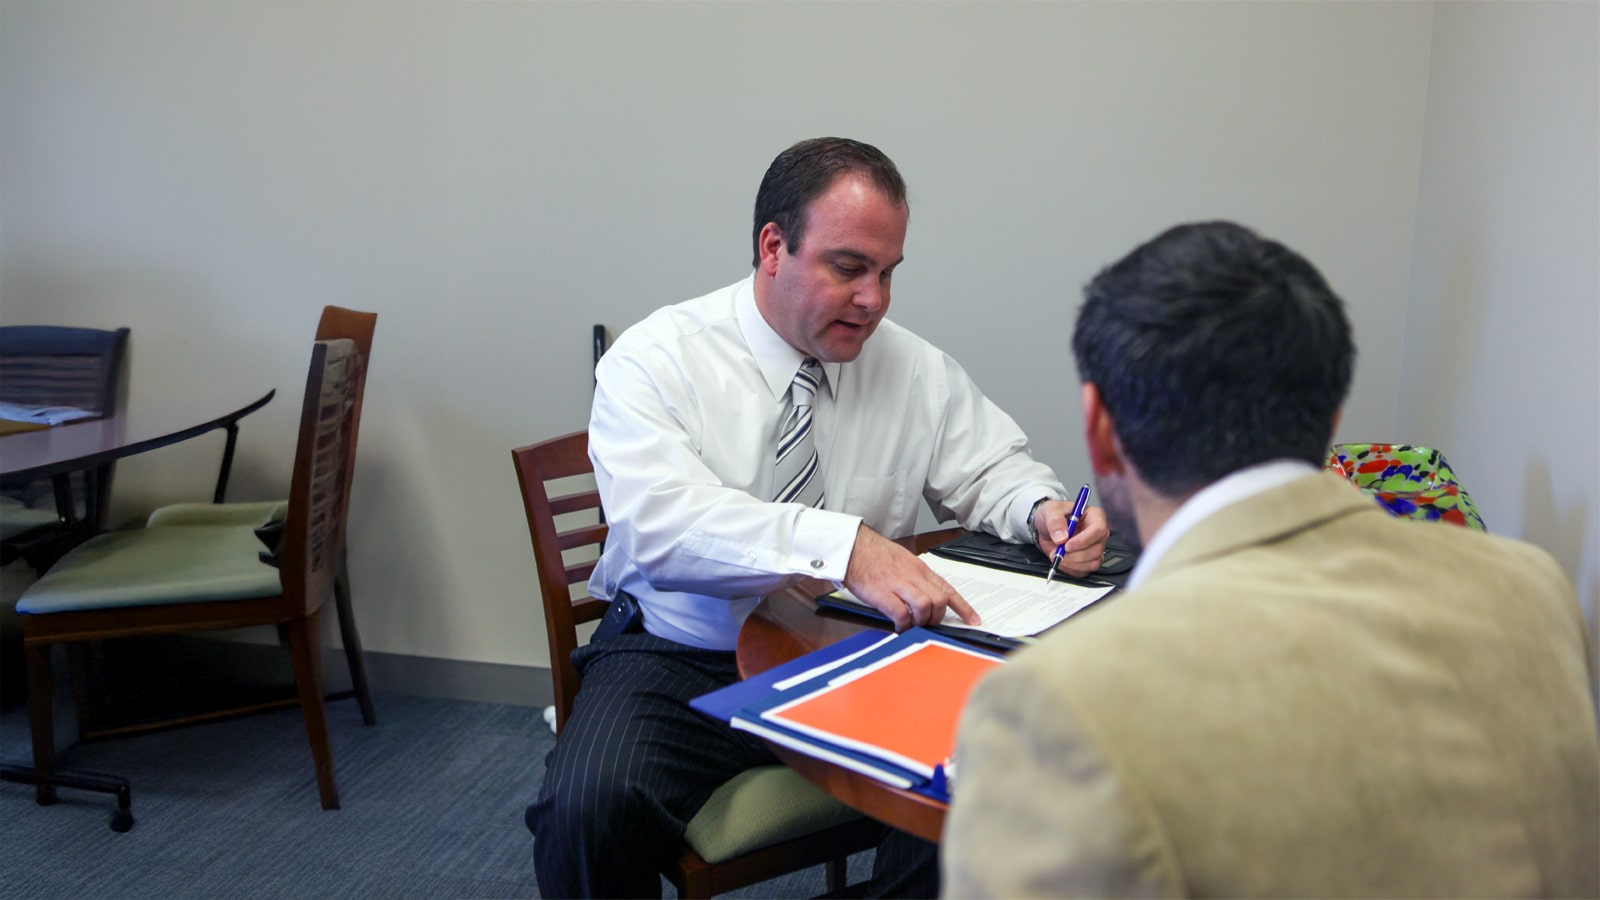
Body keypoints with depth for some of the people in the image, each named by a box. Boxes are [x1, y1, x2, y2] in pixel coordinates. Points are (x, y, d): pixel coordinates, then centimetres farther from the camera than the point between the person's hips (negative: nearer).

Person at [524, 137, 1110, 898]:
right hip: (683, 663, -2)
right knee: (589, 806, -30)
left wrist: (1041, 508, -11)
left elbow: (991, 468, 14)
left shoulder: (916, 369, 3)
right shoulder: (656, 360, -10)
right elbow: (663, 521, -25)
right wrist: (843, 546, -39)